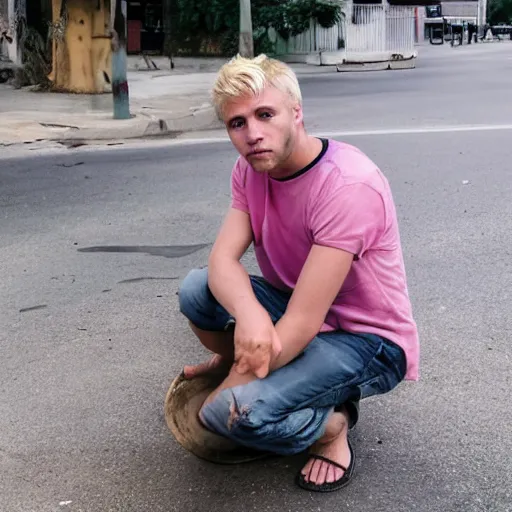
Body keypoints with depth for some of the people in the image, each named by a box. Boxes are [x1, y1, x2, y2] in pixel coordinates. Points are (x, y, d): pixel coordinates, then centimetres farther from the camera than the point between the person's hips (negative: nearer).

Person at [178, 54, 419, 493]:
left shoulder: (347, 185, -29)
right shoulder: (250, 170, -3)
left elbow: (301, 323, -30)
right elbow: (222, 260, -16)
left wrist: (224, 393, -23)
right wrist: (248, 313, -39)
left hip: (369, 341, -7)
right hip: (299, 313, 8)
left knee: (236, 410, -29)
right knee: (197, 289, -14)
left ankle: (332, 424, 1)